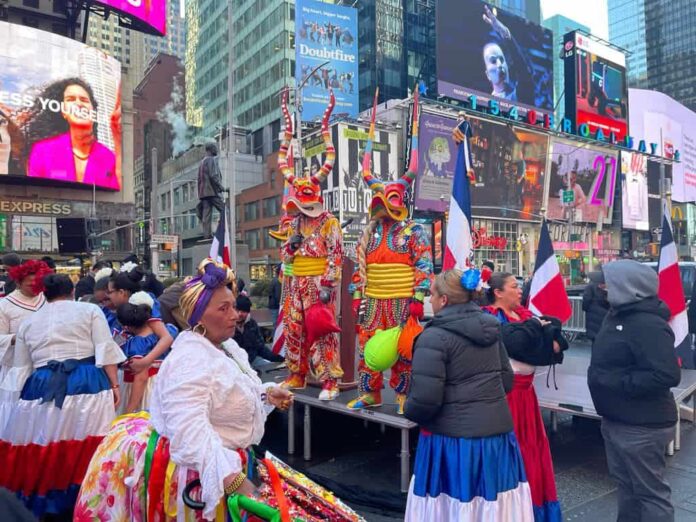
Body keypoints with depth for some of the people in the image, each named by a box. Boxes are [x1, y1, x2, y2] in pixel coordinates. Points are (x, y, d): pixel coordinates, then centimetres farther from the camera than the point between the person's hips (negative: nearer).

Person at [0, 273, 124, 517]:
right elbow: (105, 351, -2)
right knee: (87, 453, 0)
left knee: (43, 455, 12)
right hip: (88, 385, -3)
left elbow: (20, 370, 21)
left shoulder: (28, 322, 20)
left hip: (41, 390, 4)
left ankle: (48, 507, 23)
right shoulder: (90, 310, 9)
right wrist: (114, 385, -1)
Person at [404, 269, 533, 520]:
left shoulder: (435, 337, -16)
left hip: (454, 439, -7)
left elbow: (425, 398, -20)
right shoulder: (490, 328, 7)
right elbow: (507, 380, 14)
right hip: (498, 431, 7)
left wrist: (410, 412, 1)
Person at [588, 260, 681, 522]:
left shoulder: (648, 324, -24)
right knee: (625, 482, 24)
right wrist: (600, 378, 3)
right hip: (616, 419, 10)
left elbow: (667, 375, -31)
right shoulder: (618, 314, 7)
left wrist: (618, 383, -26)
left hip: (641, 425, -10)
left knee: (649, 490, 7)